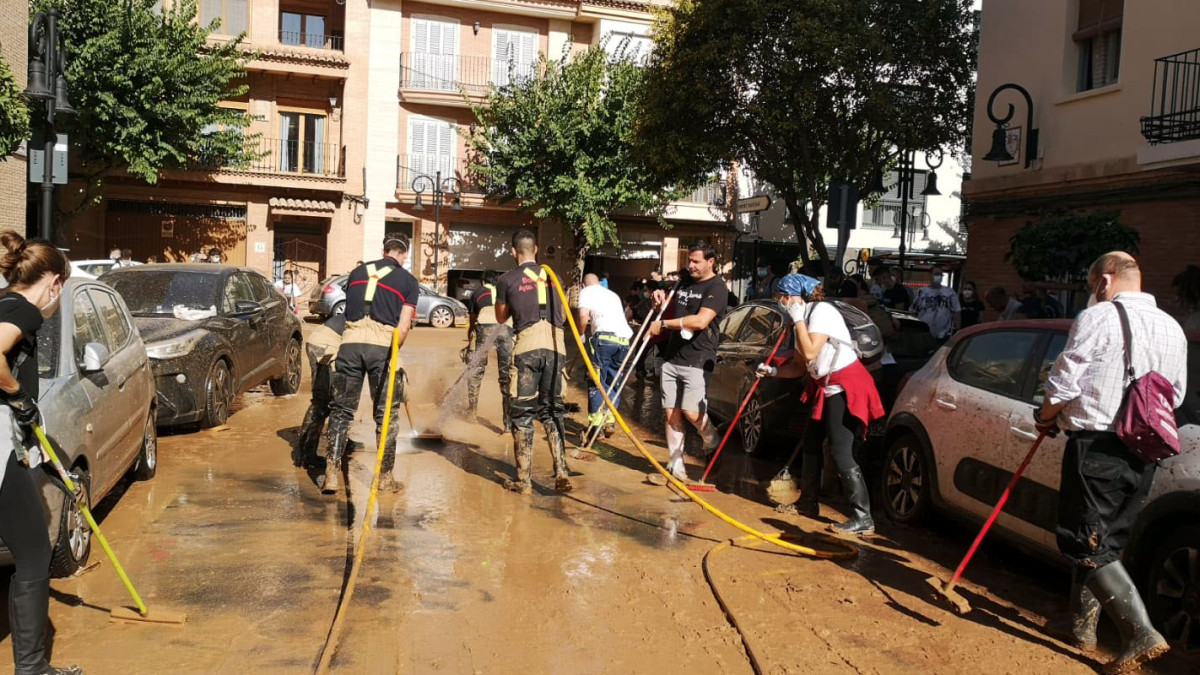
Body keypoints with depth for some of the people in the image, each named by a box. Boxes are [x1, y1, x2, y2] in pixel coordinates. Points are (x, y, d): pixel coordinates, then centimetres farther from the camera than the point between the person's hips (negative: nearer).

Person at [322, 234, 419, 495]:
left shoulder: (357, 272, 21)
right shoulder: (408, 281, 11)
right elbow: (403, 327, 2)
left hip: (351, 340, 3)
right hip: (382, 343, -2)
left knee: (342, 409, 11)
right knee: (386, 413, 9)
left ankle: (332, 474, 7)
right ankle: (385, 477, 15)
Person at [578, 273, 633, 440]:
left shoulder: (586, 292, 15)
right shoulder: (613, 295, 33)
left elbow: (583, 316, -1)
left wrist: (580, 334, 14)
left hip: (604, 336, -5)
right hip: (624, 338, 5)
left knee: (596, 382, 0)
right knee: (613, 382, 15)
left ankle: (595, 425, -4)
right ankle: (609, 421, 8)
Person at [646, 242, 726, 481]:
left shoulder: (717, 287, -8)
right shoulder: (684, 284, 16)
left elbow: (700, 321, -22)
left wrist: (663, 324, -17)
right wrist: (662, 301, 8)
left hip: (697, 360, -7)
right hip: (672, 357, 7)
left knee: (691, 411, -15)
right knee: (671, 413, 4)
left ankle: (713, 442, 14)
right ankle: (675, 465, 12)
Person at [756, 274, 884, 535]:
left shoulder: (822, 311, -15)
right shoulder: (803, 318, 13)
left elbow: (810, 353, -25)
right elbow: (800, 366, 15)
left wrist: (798, 319, -17)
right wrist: (772, 371, 1)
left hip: (845, 386, -10)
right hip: (827, 387, 10)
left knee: (841, 454, -14)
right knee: (811, 444, 17)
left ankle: (863, 519, -12)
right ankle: (808, 503, 31)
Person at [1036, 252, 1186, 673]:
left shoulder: (1098, 318, -10)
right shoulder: (1172, 328, 11)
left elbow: (1063, 383, -12)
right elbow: (1176, 394, 17)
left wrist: (1046, 418, 5)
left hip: (1097, 446, -7)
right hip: (1144, 454, 7)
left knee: (1087, 544, -2)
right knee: (1104, 540, 18)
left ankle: (1141, 634, -10)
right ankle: (1083, 624, 25)